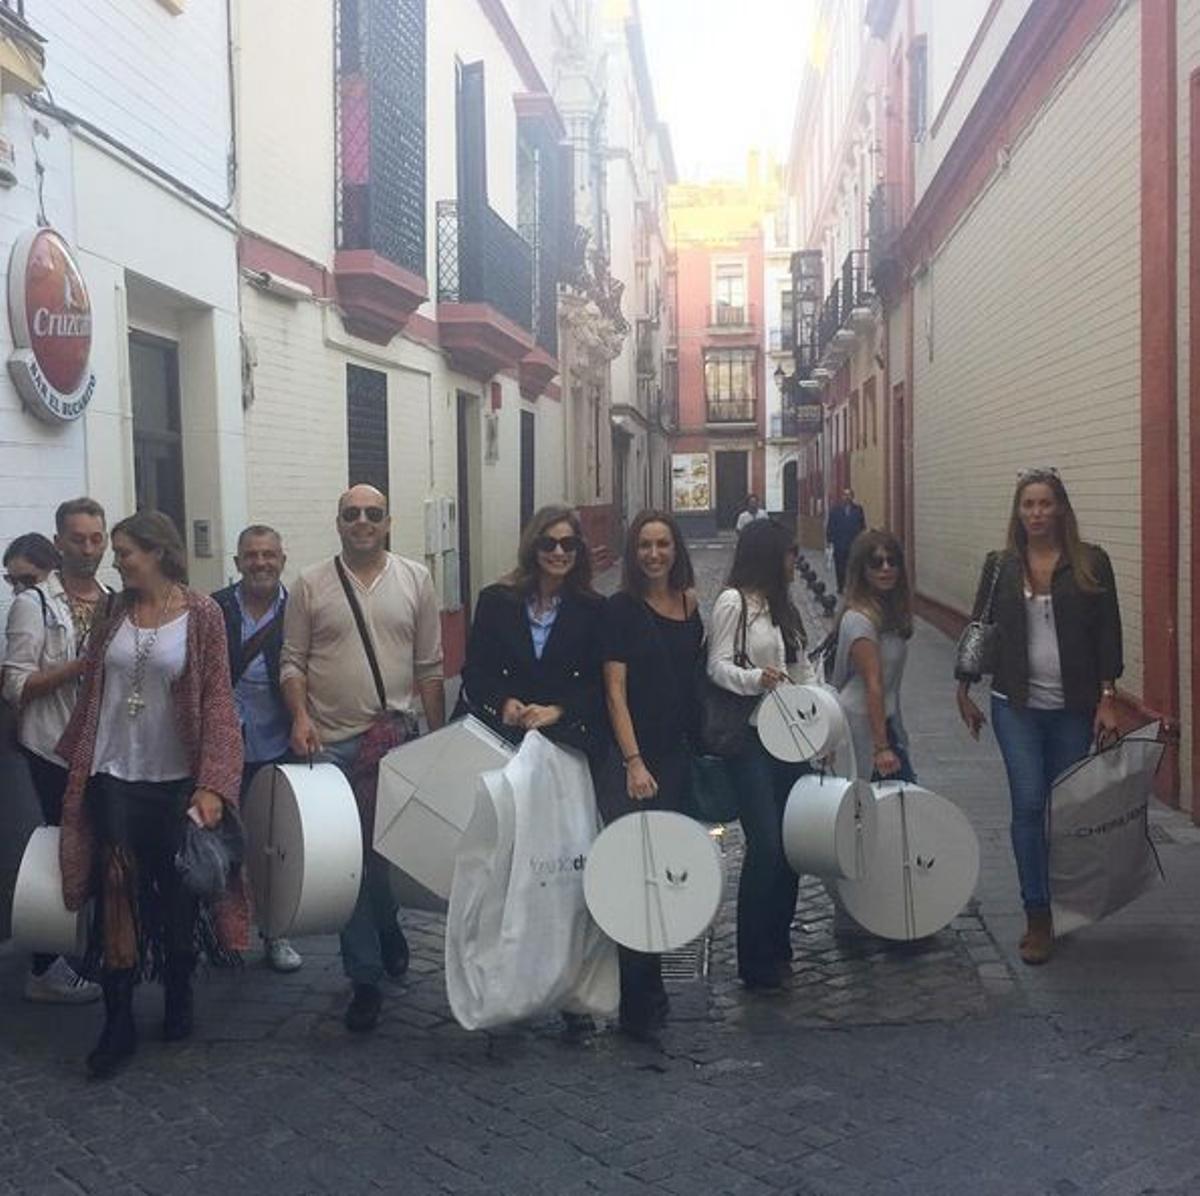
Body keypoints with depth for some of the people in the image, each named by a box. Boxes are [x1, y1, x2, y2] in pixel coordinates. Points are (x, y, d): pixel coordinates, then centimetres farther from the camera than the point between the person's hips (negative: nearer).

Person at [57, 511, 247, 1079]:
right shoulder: (116, 611, 3)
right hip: (114, 776, 2)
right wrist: (75, 760, 12)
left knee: (178, 893, 10)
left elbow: (217, 700, -10)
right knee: (117, 892, -2)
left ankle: (179, 999, 31)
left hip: (176, 780, -2)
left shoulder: (201, 613, -8)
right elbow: (93, 691, 10)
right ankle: (118, 1020, 7)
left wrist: (212, 783, -16)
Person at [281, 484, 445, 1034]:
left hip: (398, 740, 1)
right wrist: (299, 714, -11)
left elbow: (429, 667, 7)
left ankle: (384, 928, 38)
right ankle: (365, 977, 15)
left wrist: (438, 736, 5)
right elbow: (292, 661, 4)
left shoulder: (415, 579, 5)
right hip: (331, 742, -1)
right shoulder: (310, 586, 3)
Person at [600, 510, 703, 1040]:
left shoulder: (692, 606, 8)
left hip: (678, 754, 5)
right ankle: (640, 1004, 1)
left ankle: (644, 995, 20)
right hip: (630, 755, -4)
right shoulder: (622, 608, -5)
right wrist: (634, 762, -15)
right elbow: (615, 690, -9)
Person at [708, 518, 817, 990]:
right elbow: (718, 666, -10)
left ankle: (778, 946, 20)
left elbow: (803, 668, 17)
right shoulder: (733, 602, -6)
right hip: (750, 737, -7)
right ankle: (755, 963, 0)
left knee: (791, 842, 6)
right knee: (766, 845, -11)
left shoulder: (783, 605, 18)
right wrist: (755, 678, -28)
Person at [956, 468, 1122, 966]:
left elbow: (1108, 633, -2)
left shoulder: (1091, 563, -2)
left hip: (1073, 707, 0)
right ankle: (1038, 916, 2)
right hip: (1017, 705, 0)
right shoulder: (1000, 566, 2)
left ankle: (1060, 903, 25)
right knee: (1028, 805, -5)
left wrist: (1107, 700, -7)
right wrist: (964, 692, 8)